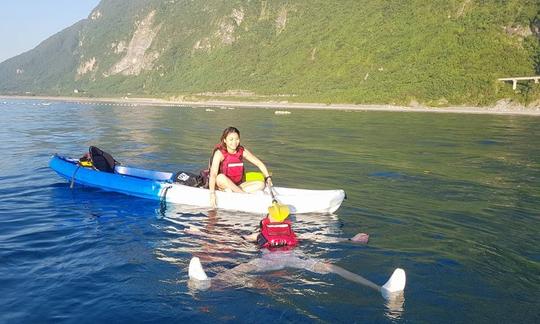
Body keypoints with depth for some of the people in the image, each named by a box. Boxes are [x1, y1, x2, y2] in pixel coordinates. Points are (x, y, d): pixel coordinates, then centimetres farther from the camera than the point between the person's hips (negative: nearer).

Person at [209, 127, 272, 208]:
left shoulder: (242, 151, -2)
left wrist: (268, 178, -4)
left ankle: (229, 192, -28)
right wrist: (212, 193, -39)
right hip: (221, 185, -4)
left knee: (260, 184, -16)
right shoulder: (219, 153, -16)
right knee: (221, 177, -36)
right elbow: (213, 174, -27)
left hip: (237, 186, 4)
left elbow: (259, 163, 8)